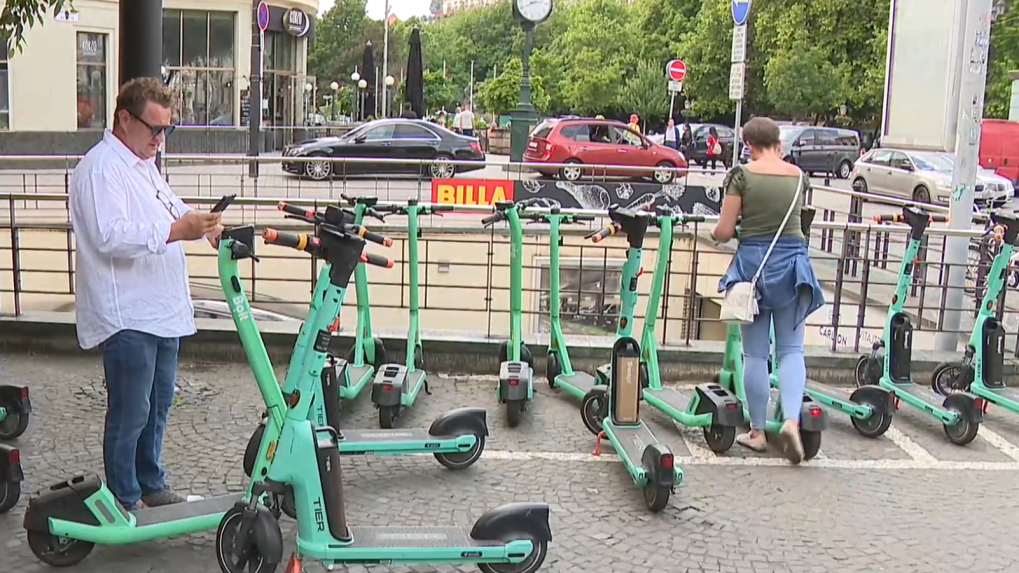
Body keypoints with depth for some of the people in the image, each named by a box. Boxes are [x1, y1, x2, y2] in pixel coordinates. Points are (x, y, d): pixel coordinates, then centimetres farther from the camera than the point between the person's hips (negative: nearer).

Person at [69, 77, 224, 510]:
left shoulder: (144, 164, 17)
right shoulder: (101, 168, -15)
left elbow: (171, 210, 32)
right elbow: (111, 236, -27)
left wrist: (205, 225, 12)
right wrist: (176, 230, -36)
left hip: (162, 311, 10)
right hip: (126, 316, -10)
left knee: (158, 406, 18)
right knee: (129, 415, -2)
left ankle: (151, 487, 32)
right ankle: (125, 502, 10)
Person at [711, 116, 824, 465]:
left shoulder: (742, 174, -5)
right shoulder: (799, 175, 6)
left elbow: (724, 231, -6)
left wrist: (714, 233, 16)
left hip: (754, 262, -2)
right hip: (793, 262, 2)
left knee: (755, 354, 7)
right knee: (791, 349, 9)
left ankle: (757, 432, 15)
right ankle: (791, 420, -11)